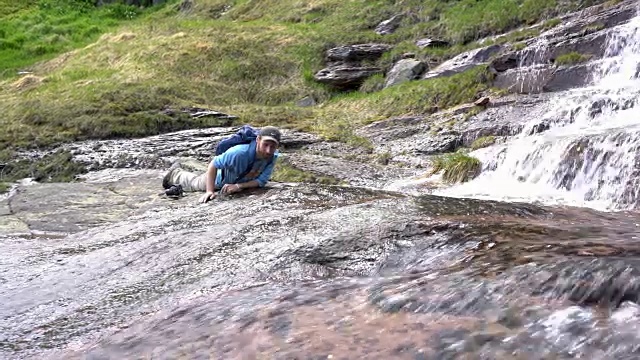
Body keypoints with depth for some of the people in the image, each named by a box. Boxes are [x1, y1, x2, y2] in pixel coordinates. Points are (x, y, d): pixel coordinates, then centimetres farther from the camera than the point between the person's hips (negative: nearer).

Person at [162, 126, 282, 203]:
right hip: (221, 178, -3)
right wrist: (209, 191, -40)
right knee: (195, 182, 27)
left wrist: (238, 186, -42)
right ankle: (176, 173, 56)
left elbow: (261, 181, -31)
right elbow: (213, 165, -35)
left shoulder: (272, 157, -36)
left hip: (241, 181, 4)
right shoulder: (239, 152, -48)